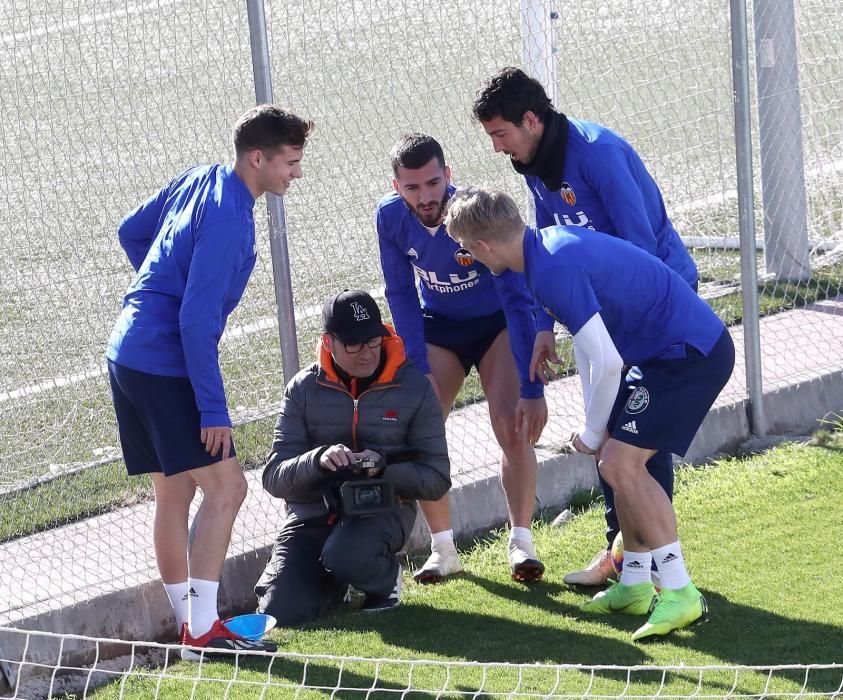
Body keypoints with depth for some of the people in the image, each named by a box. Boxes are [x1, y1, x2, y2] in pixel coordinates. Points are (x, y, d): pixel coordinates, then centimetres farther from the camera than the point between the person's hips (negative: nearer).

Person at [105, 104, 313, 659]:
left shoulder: (200, 179, 8)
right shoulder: (228, 218, -20)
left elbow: (132, 233, 23)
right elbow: (197, 319, -22)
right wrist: (213, 407, -19)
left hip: (130, 356, 10)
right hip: (165, 367, -10)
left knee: (175, 492, 13)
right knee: (225, 487, -7)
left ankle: (190, 625, 18)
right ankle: (202, 630, -8)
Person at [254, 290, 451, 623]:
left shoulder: (413, 387, -2)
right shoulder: (304, 389, 0)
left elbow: (436, 480, -1)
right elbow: (274, 477, -4)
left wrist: (383, 466, -20)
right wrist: (318, 460, -26)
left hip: (380, 509, -3)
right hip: (312, 512, 3)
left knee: (347, 556, -38)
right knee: (282, 612, -16)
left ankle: (386, 579, 0)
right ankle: (331, 582, 20)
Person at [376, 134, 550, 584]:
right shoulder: (390, 218, -22)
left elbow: (517, 300, -34)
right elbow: (401, 294, -8)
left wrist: (532, 389, -39)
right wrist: (418, 368, -16)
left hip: (497, 323, -3)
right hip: (438, 326, 3)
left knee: (514, 427, -19)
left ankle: (521, 542, -9)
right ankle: (443, 550, 3)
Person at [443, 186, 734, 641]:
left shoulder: (554, 271, -23)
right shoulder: (549, 243, 10)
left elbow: (607, 362, -24)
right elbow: (587, 343, 20)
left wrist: (592, 433, -8)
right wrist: (596, 425, 15)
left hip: (692, 355, -10)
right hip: (682, 350, 10)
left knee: (620, 463, -13)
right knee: (618, 460, 16)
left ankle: (680, 594, -15)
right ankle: (635, 586, 23)